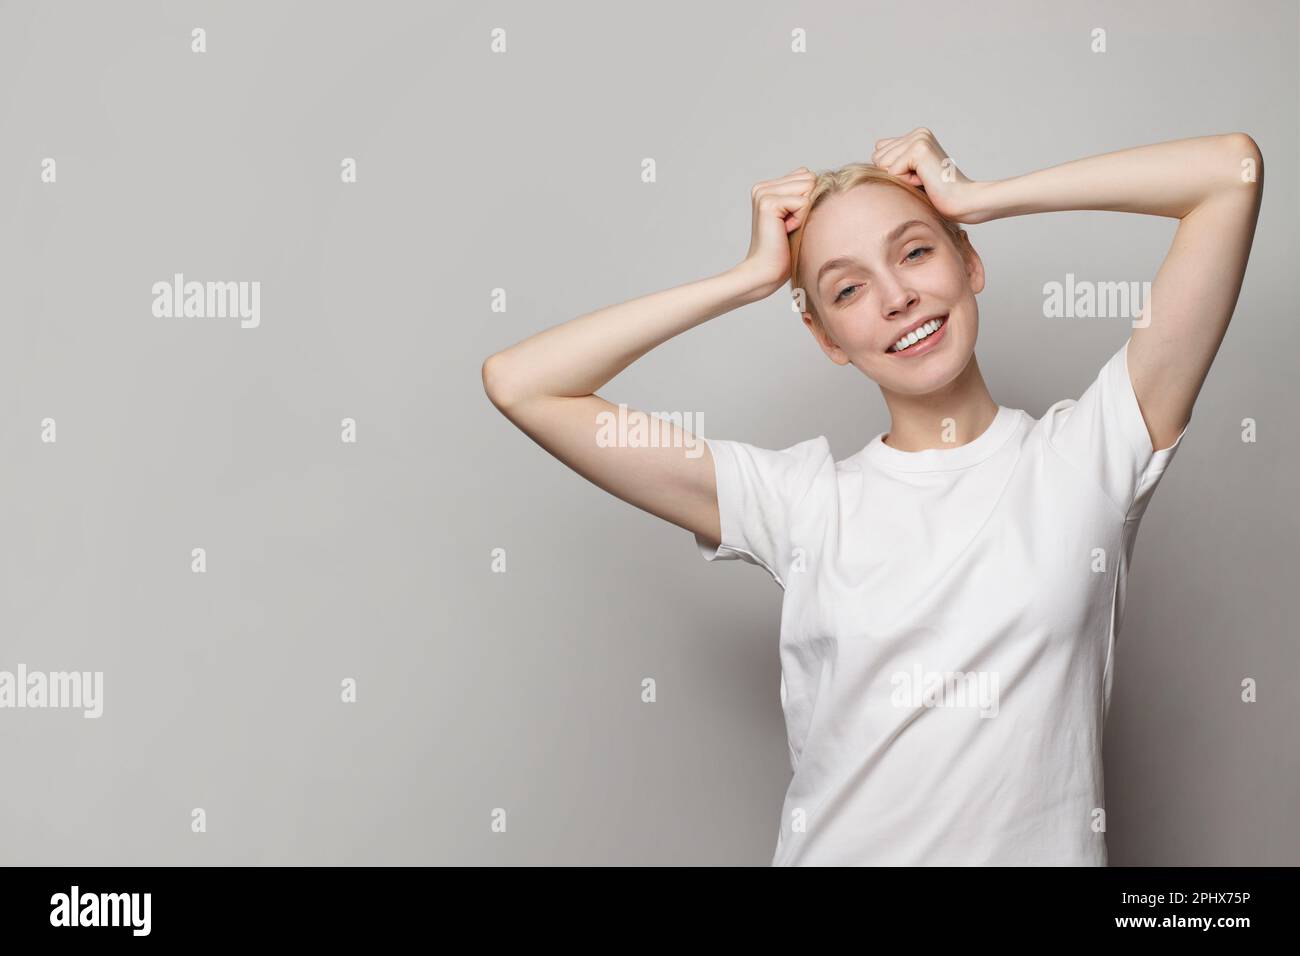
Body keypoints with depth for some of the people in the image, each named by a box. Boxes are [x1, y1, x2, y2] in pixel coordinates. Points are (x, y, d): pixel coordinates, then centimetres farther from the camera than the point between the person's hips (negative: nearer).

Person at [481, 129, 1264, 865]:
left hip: (1047, 846, 0)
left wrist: (974, 195, -5)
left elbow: (1232, 171, -10)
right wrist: (753, 279, -5)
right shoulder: (800, 501, -3)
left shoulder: (1084, 456, -5)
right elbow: (520, 384, -6)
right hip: (836, 847, 1)